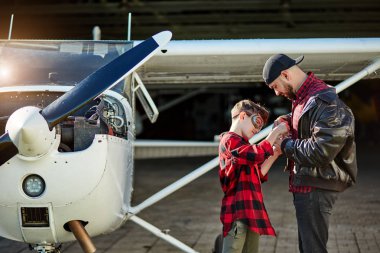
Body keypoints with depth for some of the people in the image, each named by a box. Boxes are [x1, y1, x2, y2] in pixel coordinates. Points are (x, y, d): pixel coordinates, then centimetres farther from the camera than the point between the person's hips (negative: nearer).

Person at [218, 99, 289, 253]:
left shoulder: (241, 144, 25)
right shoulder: (230, 140, -7)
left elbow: (259, 174, 18)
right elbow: (258, 154, -23)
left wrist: (276, 152, 9)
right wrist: (276, 132, -13)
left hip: (251, 212, 10)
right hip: (238, 211, -10)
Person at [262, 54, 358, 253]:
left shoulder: (323, 102, -21)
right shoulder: (303, 97, 11)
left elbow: (320, 151, -28)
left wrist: (287, 145, -13)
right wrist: (286, 120, 10)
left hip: (315, 187, -10)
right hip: (306, 185, 10)